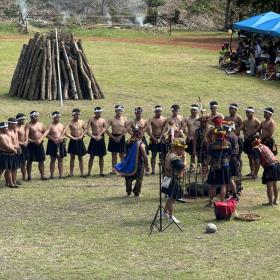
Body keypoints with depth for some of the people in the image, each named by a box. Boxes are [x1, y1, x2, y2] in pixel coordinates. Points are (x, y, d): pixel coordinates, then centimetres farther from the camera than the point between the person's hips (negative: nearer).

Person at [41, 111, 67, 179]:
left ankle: (61, 174, 11)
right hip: (53, 144, -5)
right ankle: (52, 175, 5)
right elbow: (46, 134, -17)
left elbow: (64, 133, 10)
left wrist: (62, 137, -9)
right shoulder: (51, 126, -7)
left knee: (60, 160, 7)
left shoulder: (62, 125, 9)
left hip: (61, 144, 5)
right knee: (53, 160, 0)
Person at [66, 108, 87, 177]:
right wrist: (74, 138, -19)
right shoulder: (70, 123, -10)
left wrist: (82, 136, -5)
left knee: (80, 158, 7)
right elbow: (66, 133, -16)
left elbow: (85, 129, 11)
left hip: (80, 141, 2)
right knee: (72, 157, 6)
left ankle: (82, 173, 11)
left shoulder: (81, 122, 1)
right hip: (73, 141, -2)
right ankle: (71, 173, 12)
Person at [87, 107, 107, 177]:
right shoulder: (91, 120, -3)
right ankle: (89, 172, 4)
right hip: (94, 140, -3)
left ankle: (101, 172, 13)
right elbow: (87, 130, -10)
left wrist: (99, 135, -22)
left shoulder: (103, 120, 6)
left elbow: (105, 128, -8)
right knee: (92, 156, 0)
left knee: (101, 157, 6)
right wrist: (94, 137, -18)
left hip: (101, 140, 3)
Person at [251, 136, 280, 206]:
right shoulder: (264, 146, 19)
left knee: (269, 186, 1)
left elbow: (257, 162, -13)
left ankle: (270, 202, 5)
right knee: (274, 185, 19)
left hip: (270, 167, -8)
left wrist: (255, 173, -6)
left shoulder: (255, 149, -5)